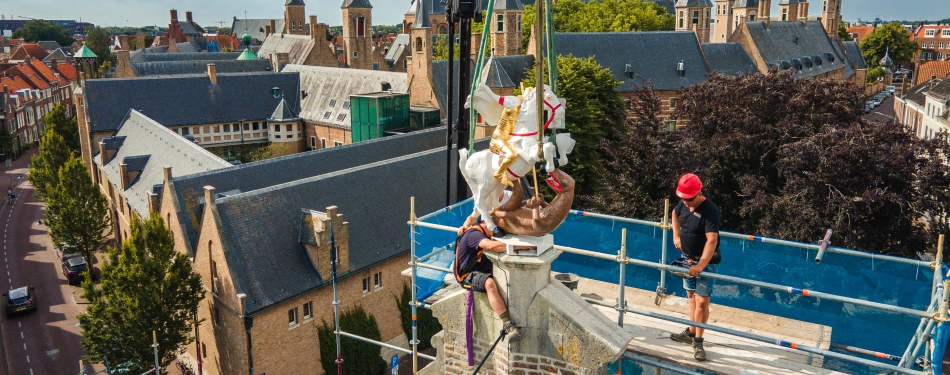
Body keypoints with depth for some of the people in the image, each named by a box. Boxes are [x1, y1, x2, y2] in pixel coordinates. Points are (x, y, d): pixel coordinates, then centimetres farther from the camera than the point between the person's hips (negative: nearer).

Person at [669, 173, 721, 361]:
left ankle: (698, 341, 0)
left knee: (701, 301, -9)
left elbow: (712, 240, -31)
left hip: (706, 262, -7)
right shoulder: (684, 203, -1)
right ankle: (691, 332, 29)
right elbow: (675, 214, 23)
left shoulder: (710, 210, -25)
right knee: (691, 296, 17)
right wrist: (676, 235, 11)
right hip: (688, 258, 7)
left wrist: (701, 265, -38)